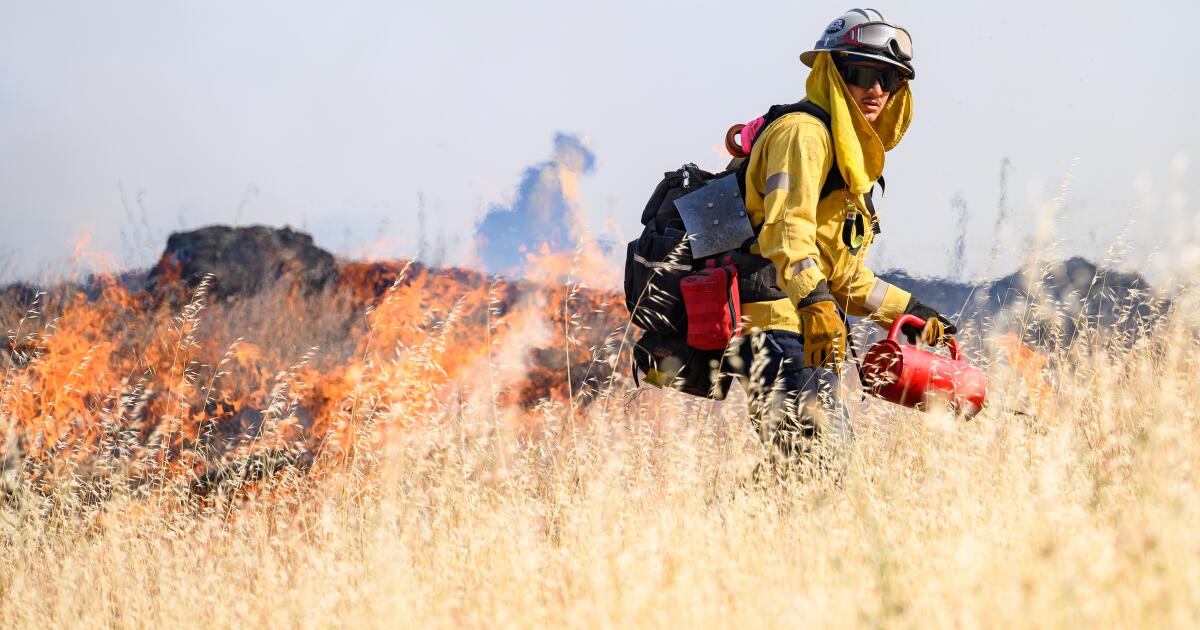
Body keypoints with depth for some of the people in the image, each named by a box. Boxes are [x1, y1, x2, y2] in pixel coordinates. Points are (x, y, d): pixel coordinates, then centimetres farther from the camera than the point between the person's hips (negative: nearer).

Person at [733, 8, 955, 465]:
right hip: (779, 326, -11)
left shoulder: (851, 157, 24)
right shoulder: (803, 133, -8)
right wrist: (815, 303, -39)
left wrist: (909, 311, 28)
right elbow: (786, 226, -25)